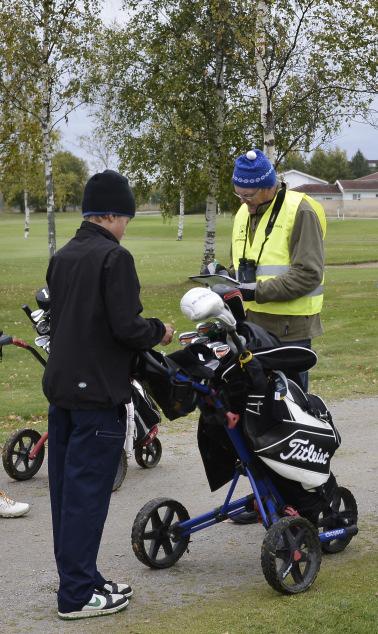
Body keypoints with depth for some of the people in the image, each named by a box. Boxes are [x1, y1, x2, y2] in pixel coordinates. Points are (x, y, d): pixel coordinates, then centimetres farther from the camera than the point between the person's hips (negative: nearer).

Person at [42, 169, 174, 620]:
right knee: (87, 492, -3)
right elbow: (127, 327, -21)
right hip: (98, 392, -8)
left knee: (65, 489, 13)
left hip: (61, 385, 8)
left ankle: (78, 578, 23)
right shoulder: (114, 257, -15)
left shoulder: (61, 258, 11)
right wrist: (158, 331, 0)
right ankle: (77, 595, 3)